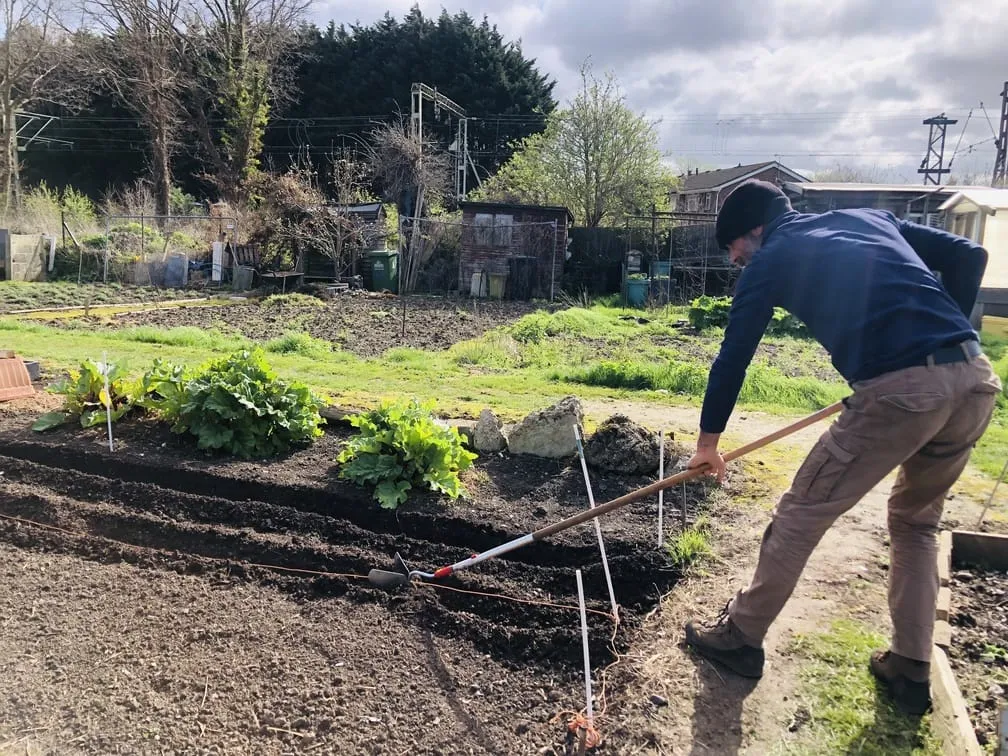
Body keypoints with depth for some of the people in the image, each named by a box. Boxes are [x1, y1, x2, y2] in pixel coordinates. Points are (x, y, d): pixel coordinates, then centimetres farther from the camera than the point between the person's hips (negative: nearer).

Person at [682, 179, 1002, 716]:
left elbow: (733, 358, 10)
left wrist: (708, 441, 20)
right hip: (976, 379, 7)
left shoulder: (770, 261, 9)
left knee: (800, 514, 10)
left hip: (897, 392, -7)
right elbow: (968, 256, 19)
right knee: (916, 521, 26)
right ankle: (910, 670, 31)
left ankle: (741, 637, 24)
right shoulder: (870, 217, 25)